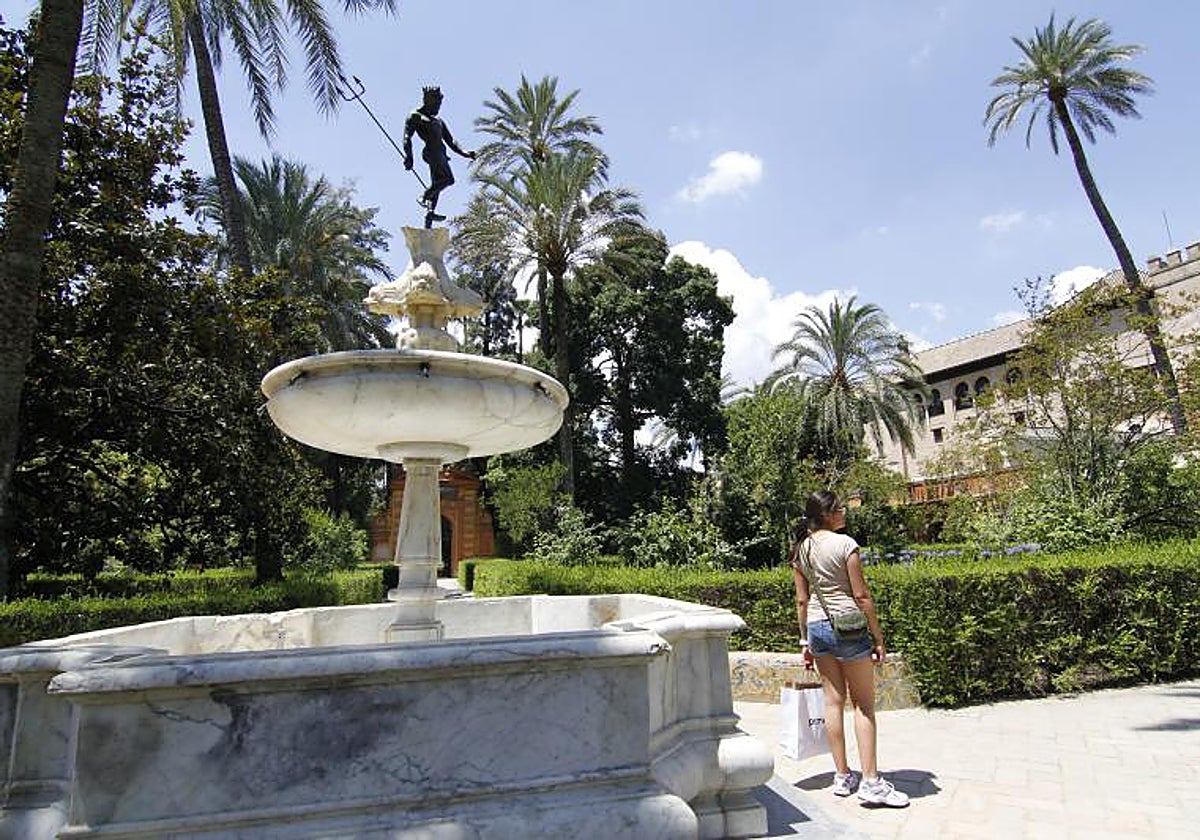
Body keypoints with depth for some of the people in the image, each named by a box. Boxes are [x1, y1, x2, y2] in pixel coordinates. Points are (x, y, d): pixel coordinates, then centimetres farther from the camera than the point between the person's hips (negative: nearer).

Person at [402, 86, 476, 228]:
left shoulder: (438, 121, 30)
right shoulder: (415, 116, 8)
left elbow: (450, 141, 32)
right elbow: (407, 137, -3)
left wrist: (464, 154, 19)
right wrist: (408, 156, -18)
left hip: (440, 153, 8)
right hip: (431, 151, -8)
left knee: (436, 185, 3)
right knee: (448, 179, -25)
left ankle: (428, 221, 2)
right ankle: (425, 197, -19)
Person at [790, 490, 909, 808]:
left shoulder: (801, 550, 5)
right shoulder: (845, 544, -13)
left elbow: (802, 600, 8)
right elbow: (861, 596, -12)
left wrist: (806, 641, 16)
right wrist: (878, 637, -4)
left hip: (817, 627, 6)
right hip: (849, 626, -5)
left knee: (833, 700, 12)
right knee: (864, 704, 4)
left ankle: (842, 776, 20)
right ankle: (871, 781, 6)